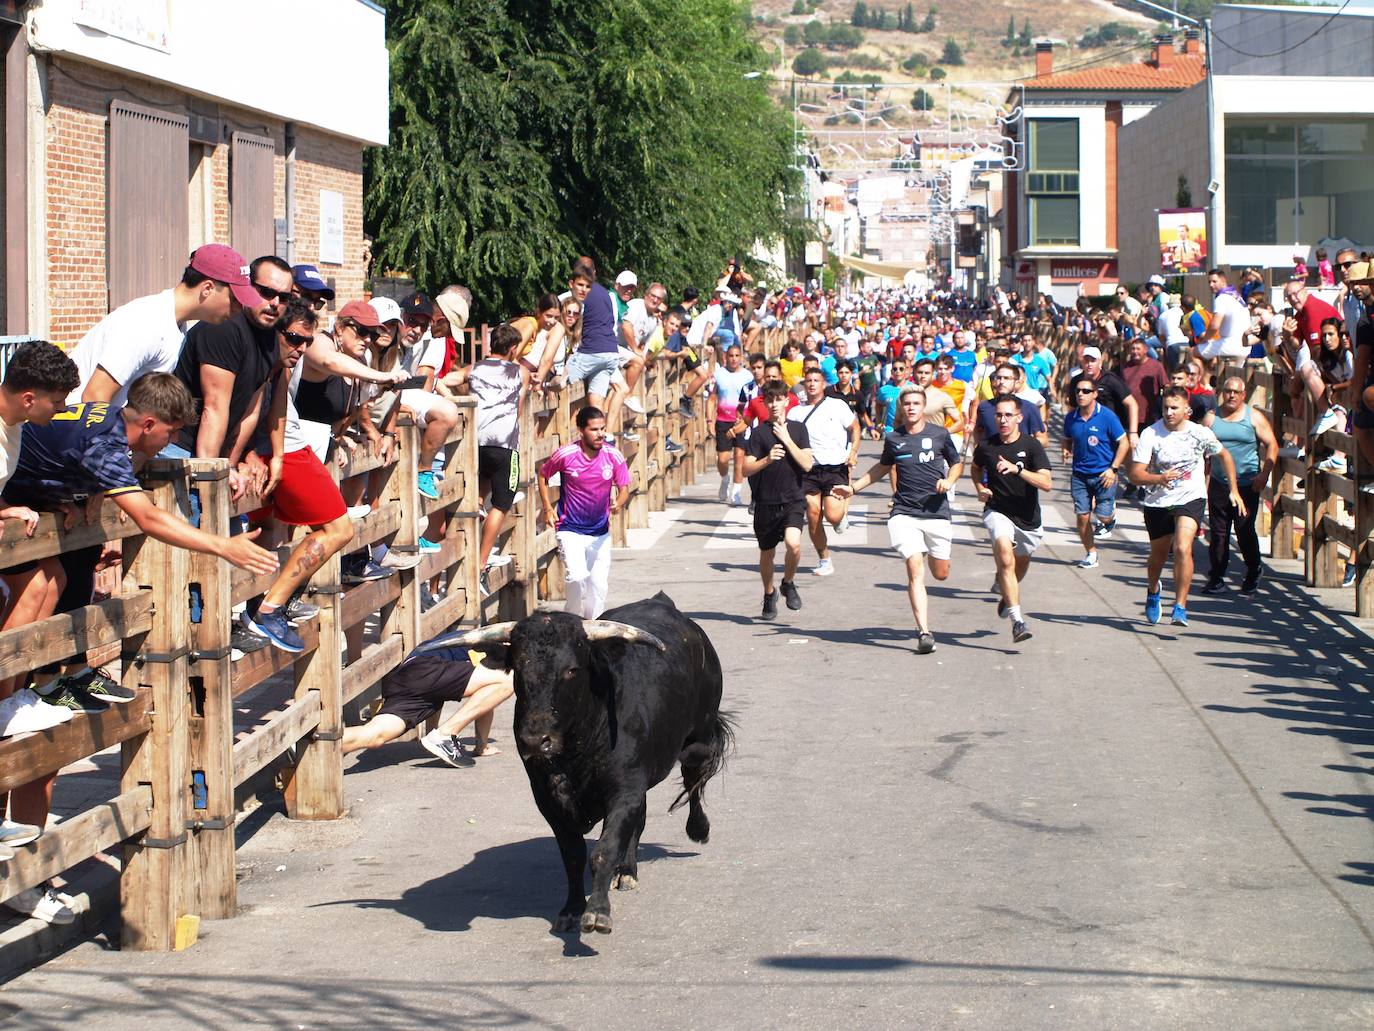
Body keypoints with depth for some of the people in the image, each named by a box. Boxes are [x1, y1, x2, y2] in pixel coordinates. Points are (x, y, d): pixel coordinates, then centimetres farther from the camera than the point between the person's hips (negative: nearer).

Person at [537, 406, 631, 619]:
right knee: (577, 577, -21)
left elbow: (624, 489, 1)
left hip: (600, 533, 3)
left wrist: (618, 503, -23)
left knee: (599, 584, 5)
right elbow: (543, 475, 5)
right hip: (570, 530, -3)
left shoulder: (613, 457, -8)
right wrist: (547, 508, -1)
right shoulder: (565, 455, -13)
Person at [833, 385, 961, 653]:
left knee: (941, 574, 6)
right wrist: (853, 487, 21)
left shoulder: (939, 434, 3)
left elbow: (956, 463, 17)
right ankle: (924, 632, -19)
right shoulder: (893, 439, 7)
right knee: (915, 570, -15)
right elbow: (883, 467, 26)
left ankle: (931, 554, 45)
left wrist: (949, 481, -4)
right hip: (905, 513, 0)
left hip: (937, 512, 0)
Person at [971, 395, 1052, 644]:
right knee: (1006, 559, -25)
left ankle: (1007, 593, 57)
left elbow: (1046, 483, -23)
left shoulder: (1031, 445, -12)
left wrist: (1017, 469, -35)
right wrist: (980, 488, 0)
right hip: (997, 511, -1)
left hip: (1028, 517, 1)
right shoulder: (986, 447, -6)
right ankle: (1017, 619, -29)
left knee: (1021, 563, 23)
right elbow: (976, 467, 19)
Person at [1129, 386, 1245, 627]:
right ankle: (1153, 590, 51)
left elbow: (1224, 455, 12)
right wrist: (1160, 478, -35)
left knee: (1183, 549, -24)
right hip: (1157, 502, 1)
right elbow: (1136, 475, -17)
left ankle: (1180, 607, -18)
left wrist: (1234, 490, 9)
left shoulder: (1200, 433, -8)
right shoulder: (1151, 434, -13)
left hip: (1191, 499, -1)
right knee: (1159, 555, 17)